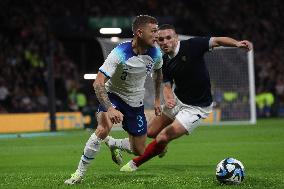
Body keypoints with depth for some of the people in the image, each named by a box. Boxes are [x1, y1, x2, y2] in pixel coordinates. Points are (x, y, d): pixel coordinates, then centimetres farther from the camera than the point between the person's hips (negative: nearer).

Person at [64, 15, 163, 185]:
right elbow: (98, 83, -31)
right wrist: (109, 109, -44)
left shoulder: (155, 53, -12)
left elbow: (158, 72, 14)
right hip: (113, 96, -5)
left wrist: (157, 99, 16)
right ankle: (79, 173, -21)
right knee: (103, 129, -34)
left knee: (139, 151, 5)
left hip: (135, 103, 5)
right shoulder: (120, 53, -28)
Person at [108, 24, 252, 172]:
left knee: (162, 139, -13)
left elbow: (216, 41, -28)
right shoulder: (164, 62, -4)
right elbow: (167, 86, -2)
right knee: (150, 132, 15)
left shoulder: (191, 46, -21)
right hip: (177, 100, 6)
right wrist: (168, 98, -26)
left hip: (196, 108, -6)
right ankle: (161, 147, 51)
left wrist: (237, 43, -47)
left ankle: (135, 163, 8)